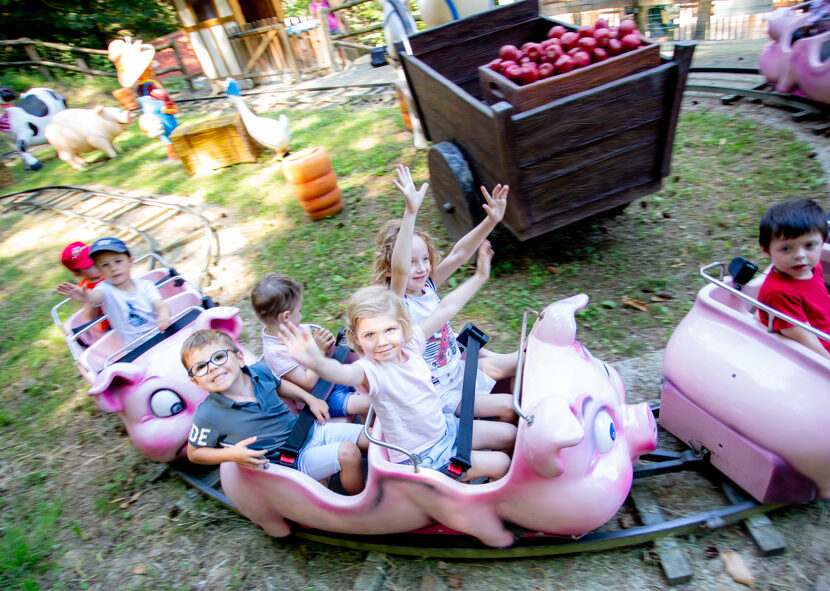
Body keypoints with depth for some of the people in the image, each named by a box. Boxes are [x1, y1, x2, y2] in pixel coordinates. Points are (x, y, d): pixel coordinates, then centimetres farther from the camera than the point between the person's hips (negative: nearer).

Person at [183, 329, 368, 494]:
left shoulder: (260, 370, -6)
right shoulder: (207, 415, -19)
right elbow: (194, 453, -3)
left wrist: (311, 399, 9)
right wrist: (232, 454, -20)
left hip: (311, 428, 6)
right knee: (347, 452, -24)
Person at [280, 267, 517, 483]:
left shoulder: (410, 344, -12)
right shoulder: (370, 371, -30)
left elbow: (445, 309, -5)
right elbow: (343, 373, -53)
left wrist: (479, 276, -2)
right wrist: (316, 362, -75)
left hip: (444, 426, 7)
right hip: (421, 458, -6)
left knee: (508, 434, 17)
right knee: (501, 464, -5)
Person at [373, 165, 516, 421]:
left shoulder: (427, 285, -6)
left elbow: (458, 254, -13)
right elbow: (400, 270, -46)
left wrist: (491, 221, -27)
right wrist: (410, 212, -54)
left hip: (458, 369, 8)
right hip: (437, 394, -8)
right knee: (506, 406, -13)